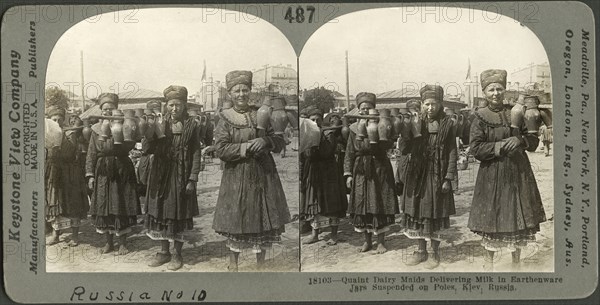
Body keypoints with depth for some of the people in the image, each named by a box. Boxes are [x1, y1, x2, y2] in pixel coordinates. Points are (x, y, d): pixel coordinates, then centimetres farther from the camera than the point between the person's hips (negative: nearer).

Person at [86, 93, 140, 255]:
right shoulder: (96, 129, 8)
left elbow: (129, 145, -15)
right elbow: (91, 153, 6)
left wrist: (109, 139, -24)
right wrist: (90, 175, -1)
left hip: (122, 171, -2)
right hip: (102, 172, 2)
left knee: (122, 206, -1)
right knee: (103, 206, 4)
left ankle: (122, 243, 10)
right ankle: (109, 242, 17)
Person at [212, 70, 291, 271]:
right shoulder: (225, 119, -2)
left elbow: (279, 142, 5)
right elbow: (220, 149, -11)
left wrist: (266, 141, -16)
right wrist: (246, 147, -19)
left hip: (263, 175, 3)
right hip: (236, 177, -3)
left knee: (264, 217, 6)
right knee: (236, 219, 2)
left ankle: (261, 261, 21)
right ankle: (233, 262, 19)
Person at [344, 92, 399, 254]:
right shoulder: (354, 128, 7)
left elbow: (389, 145, -14)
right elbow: (349, 153, 6)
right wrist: (348, 174, 0)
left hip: (380, 169, -2)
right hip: (360, 170, 2)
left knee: (380, 204, 0)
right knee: (362, 205, 5)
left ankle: (381, 242, 10)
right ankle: (367, 241, 17)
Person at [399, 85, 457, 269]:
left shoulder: (447, 124, -4)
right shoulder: (416, 124, 3)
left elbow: (452, 152, -5)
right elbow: (407, 148, -1)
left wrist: (448, 178, -10)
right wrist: (406, 134, -20)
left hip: (437, 176, -3)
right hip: (417, 174, 3)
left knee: (435, 214, 5)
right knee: (417, 211, 9)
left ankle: (435, 253, 18)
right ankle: (421, 250, 23)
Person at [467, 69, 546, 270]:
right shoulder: (480, 118, -2)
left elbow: (533, 141, 10)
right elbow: (476, 149, -10)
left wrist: (521, 140, -12)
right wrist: (501, 146, -18)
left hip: (519, 173, 4)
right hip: (492, 176, -3)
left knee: (519, 216, 7)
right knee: (491, 218, 1)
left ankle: (516, 260, 22)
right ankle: (489, 261, 17)